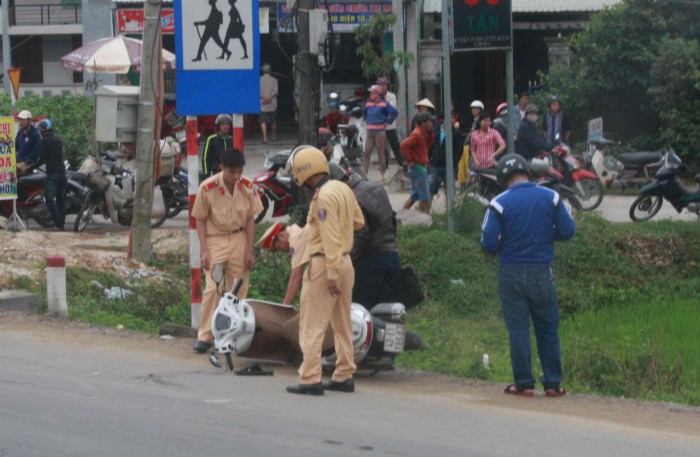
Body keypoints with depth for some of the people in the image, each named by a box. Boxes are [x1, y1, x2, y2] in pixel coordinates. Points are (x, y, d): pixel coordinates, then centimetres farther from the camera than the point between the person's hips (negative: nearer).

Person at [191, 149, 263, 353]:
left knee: (239, 289, 5)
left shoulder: (247, 187, -5)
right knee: (213, 288, -11)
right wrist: (204, 250, -12)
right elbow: (200, 220, -6)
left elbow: (250, 219, 5)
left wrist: (249, 250, 2)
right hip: (216, 239, -3)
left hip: (239, 239, 3)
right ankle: (204, 335, -6)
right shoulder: (208, 188, -15)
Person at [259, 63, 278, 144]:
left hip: (262, 104, -1)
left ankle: (265, 137, -17)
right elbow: (275, 90, -9)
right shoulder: (274, 79, 2)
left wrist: (264, 98, -15)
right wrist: (269, 97, -15)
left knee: (263, 121, -4)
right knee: (273, 121, 15)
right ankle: (274, 136, 25)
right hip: (272, 103, 1)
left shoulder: (259, 80, 0)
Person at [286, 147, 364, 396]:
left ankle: (310, 379, -8)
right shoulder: (343, 189, 7)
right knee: (342, 324, 14)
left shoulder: (324, 196, -18)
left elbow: (331, 238, -21)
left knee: (312, 325, -5)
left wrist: (332, 275, -22)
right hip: (346, 261, 9)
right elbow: (358, 221, 18)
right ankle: (344, 376, 19)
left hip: (325, 263, -9)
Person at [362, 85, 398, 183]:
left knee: (380, 153, 0)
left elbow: (395, 112, -9)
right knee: (367, 153, 0)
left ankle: (382, 175, 8)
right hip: (369, 131, 5)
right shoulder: (368, 103, 11)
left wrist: (387, 122, -8)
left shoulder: (383, 104, -6)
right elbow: (364, 112, 31)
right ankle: (364, 173, 1)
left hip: (380, 131, -5)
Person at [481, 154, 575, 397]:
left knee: (518, 329, 5)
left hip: (512, 274, -1)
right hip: (542, 274, 2)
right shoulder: (550, 197, -3)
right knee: (548, 329, 10)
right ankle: (553, 383, 10)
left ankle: (524, 383, 6)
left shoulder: (500, 203, -10)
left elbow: (489, 242, -12)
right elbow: (567, 230, -2)